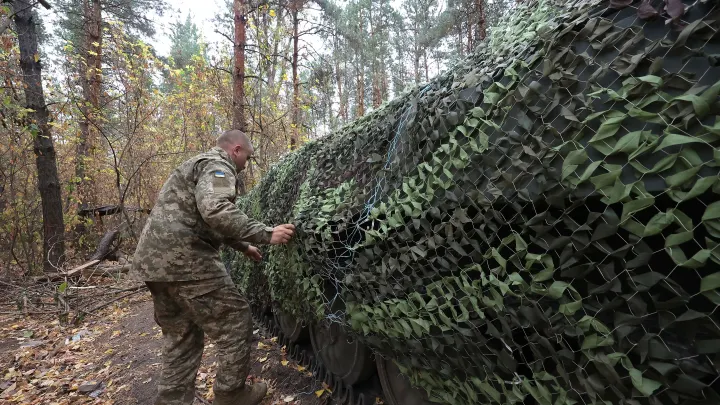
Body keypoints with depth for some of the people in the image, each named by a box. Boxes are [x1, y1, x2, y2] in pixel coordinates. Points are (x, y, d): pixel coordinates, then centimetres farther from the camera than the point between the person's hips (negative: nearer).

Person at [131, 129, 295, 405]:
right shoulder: (217, 166, -7)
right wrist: (266, 234, -23)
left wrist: (243, 246, 36)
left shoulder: (197, 165, 27)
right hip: (183, 259, -10)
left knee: (180, 335, 19)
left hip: (153, 259, 11)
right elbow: (215, 211, -28)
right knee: (234, 319, 3)